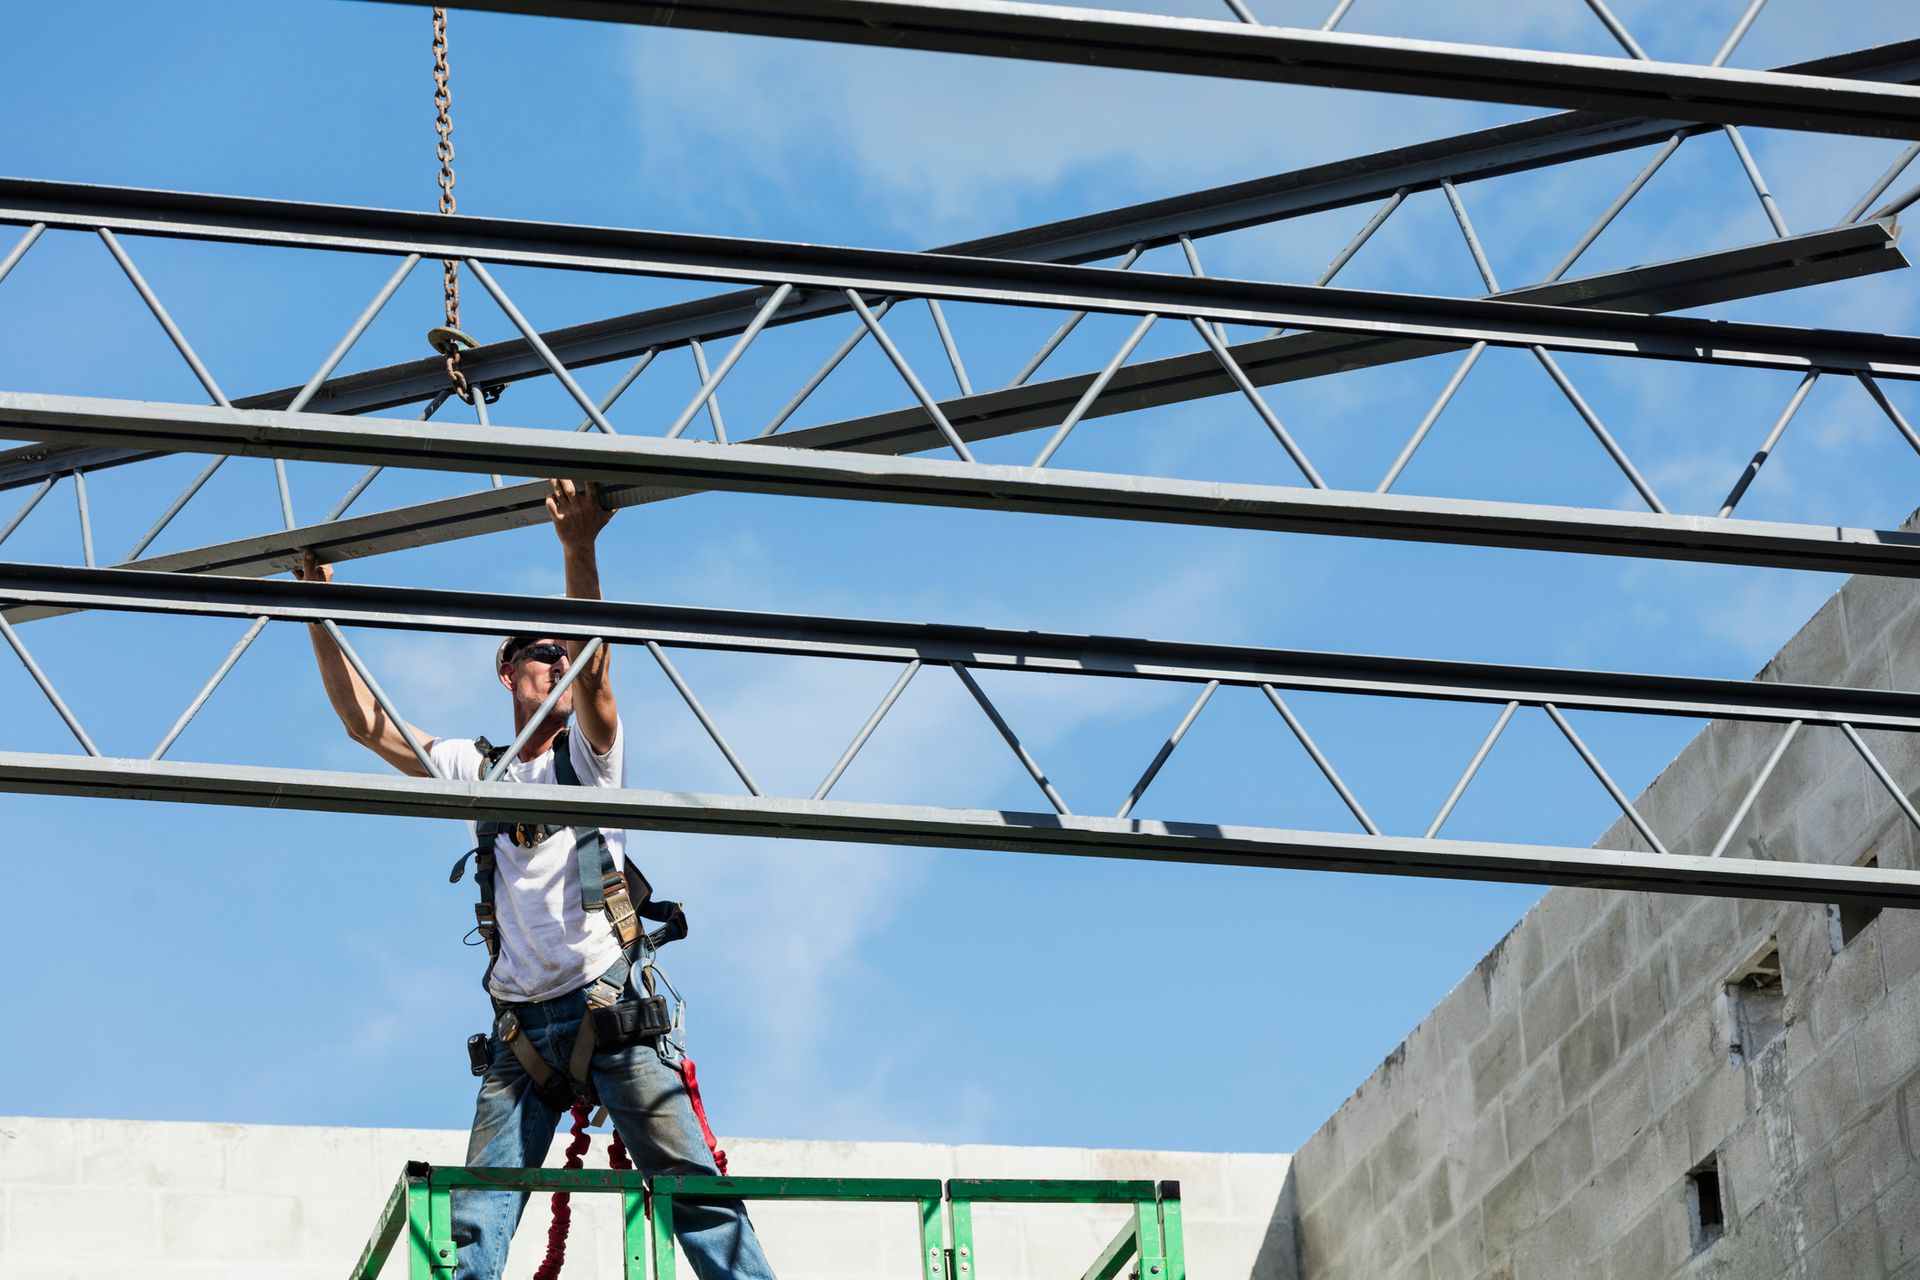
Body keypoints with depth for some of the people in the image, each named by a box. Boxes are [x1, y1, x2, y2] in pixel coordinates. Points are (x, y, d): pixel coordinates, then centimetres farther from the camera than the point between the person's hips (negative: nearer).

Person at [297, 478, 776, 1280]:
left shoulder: (589, 751, 7)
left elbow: (594, 669, -12)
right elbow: (363, 724, 11)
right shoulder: (474, 768, 15)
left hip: (608, 1002, -3)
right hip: (519, 1025, 3)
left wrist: (578, 550, -27)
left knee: (690, 1181, -11)